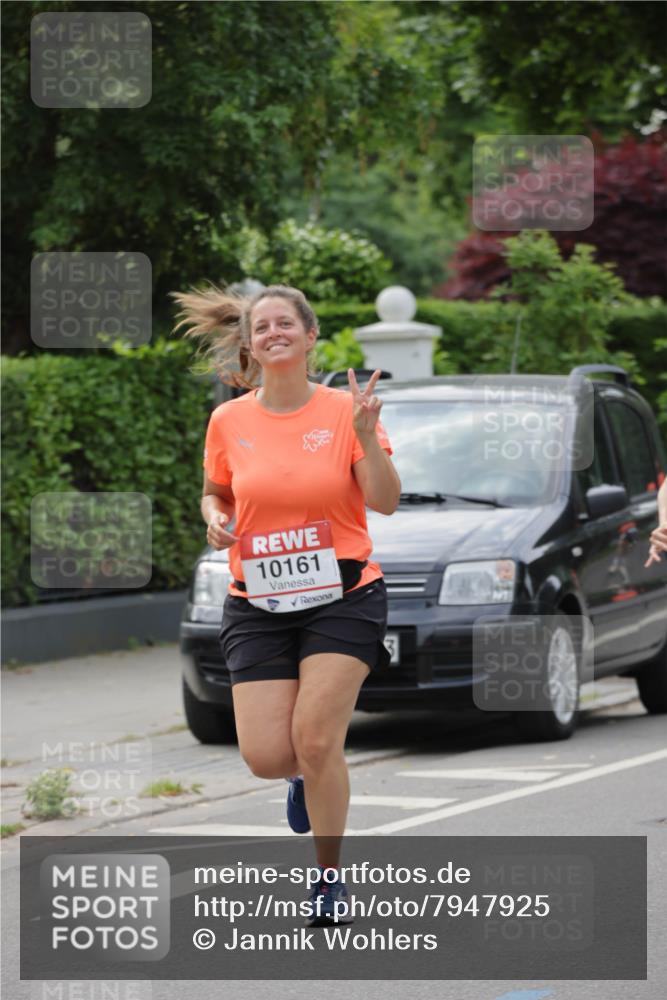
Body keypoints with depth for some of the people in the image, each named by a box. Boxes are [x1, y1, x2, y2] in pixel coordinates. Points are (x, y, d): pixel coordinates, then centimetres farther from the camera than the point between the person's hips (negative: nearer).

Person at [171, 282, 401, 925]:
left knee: (315, 741, -12)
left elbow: (386, 503, -10)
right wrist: (215, 518, -4)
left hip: (342, 596, -2)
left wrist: (366, 435, -24)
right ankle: (308, 774, 32)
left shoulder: (344, 411, -5)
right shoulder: (229, 421, 3)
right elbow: (215, 492, 19)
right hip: (258, 605, 2)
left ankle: (330, 875, 8)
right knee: (266, 757, -7)